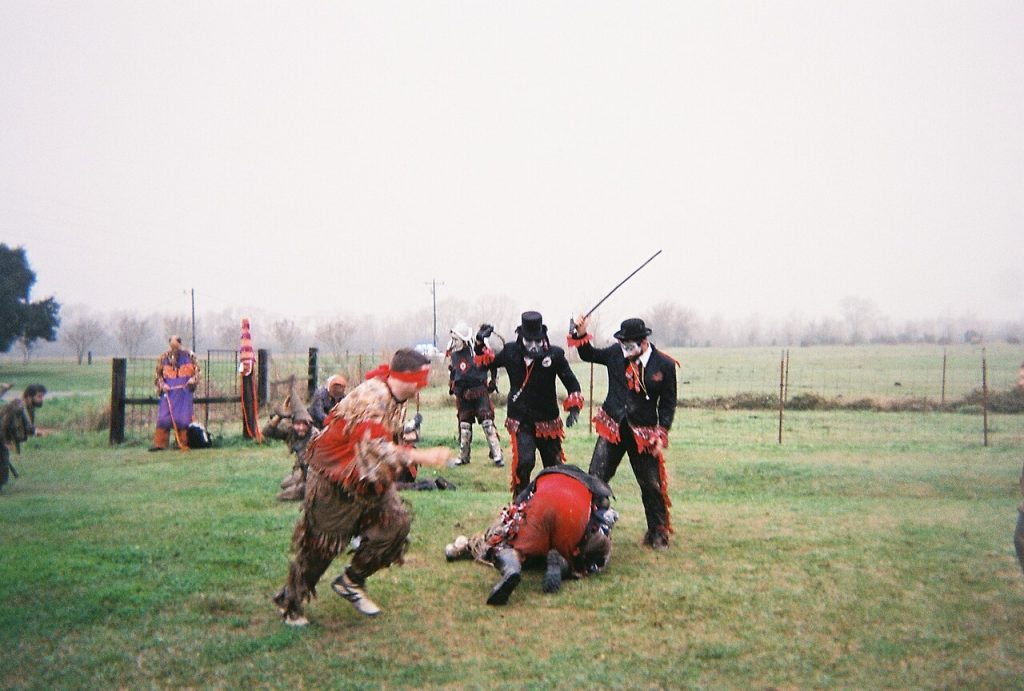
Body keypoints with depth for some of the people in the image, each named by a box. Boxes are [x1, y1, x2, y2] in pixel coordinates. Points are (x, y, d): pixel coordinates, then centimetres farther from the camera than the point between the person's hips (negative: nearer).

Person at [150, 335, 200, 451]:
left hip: (184, 392, 0)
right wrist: (162, 384, -6)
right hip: (169, 392, 1)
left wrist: (193, 379, -10)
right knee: (163, 417, -4)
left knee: (183, 417, 0)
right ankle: (159, 443, -1)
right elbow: (158, 373, 10)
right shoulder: (164, 358, 3)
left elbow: (197, 369, 8)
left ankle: (183, 444, 10)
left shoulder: (189, 356, 2)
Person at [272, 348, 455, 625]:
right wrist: (422, 457, -45)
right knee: (322, 541, 2)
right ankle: (290, 600, 23)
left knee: (395, 524, -1)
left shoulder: (396, 399, 1)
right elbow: (374, 447, -41)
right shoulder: (371, 397, -30)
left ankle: (351, 581, 16)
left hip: (370, 478, 9)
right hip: (336, 479, -9)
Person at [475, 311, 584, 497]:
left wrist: (574, 407, -15)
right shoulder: (511, 352, -4)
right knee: (523, 461, -19)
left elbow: (571, 382, -4)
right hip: (520, 421, -1)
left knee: (554, 465, 11)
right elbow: (487, 363, 13)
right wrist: (481, 344, -2)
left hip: (547, 421, 1)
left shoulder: (554, 354, -10)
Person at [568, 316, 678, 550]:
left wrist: (661, 435, -8)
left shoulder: (664, 365, -8)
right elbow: (588, 355, 15)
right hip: (612, 429, 2)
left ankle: (657, 533, 23)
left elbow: (668, 404, -1)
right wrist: (581, 335, -3)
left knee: (653, 486, 5)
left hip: (643, 434, -2)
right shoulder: (615, 353, -3)